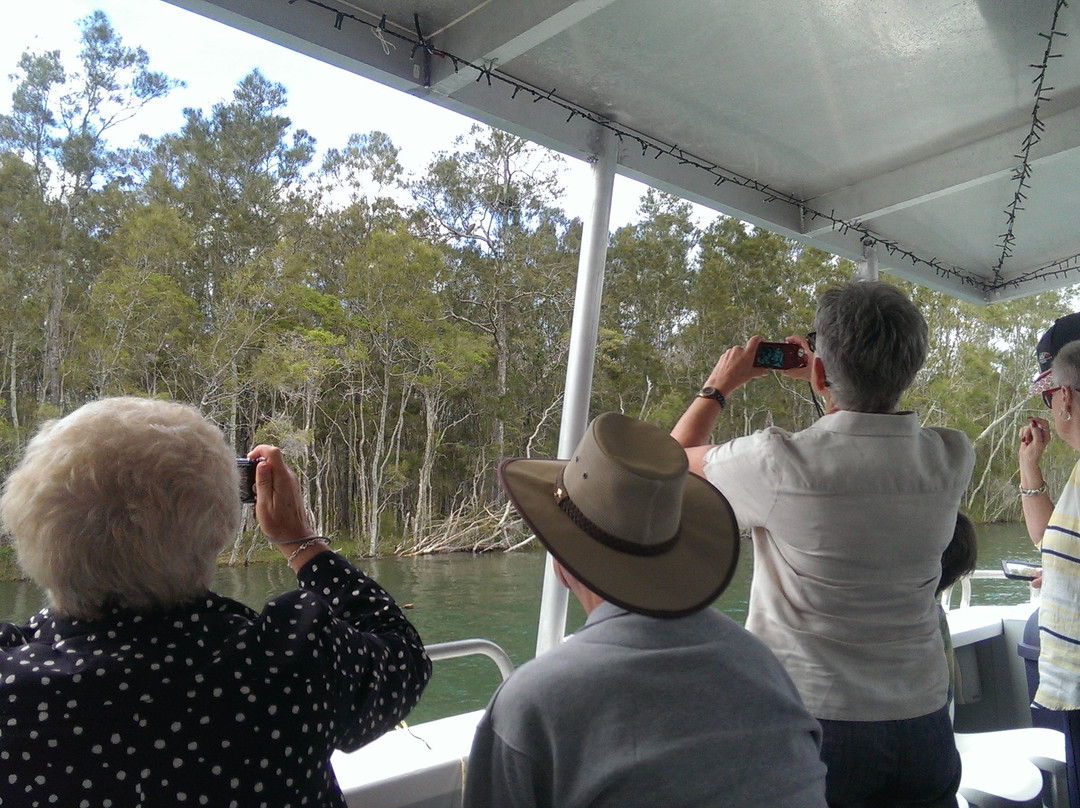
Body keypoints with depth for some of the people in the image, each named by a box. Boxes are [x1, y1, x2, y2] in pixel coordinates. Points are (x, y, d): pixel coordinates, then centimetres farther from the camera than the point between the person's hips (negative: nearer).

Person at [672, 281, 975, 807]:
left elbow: (674, 460, -3)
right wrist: (828, 382, 21)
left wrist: (719, 386, 12)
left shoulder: (779, 464, -24)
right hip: (921, 720, 5)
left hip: (809, 720, -4)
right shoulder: (954, 459, -10)